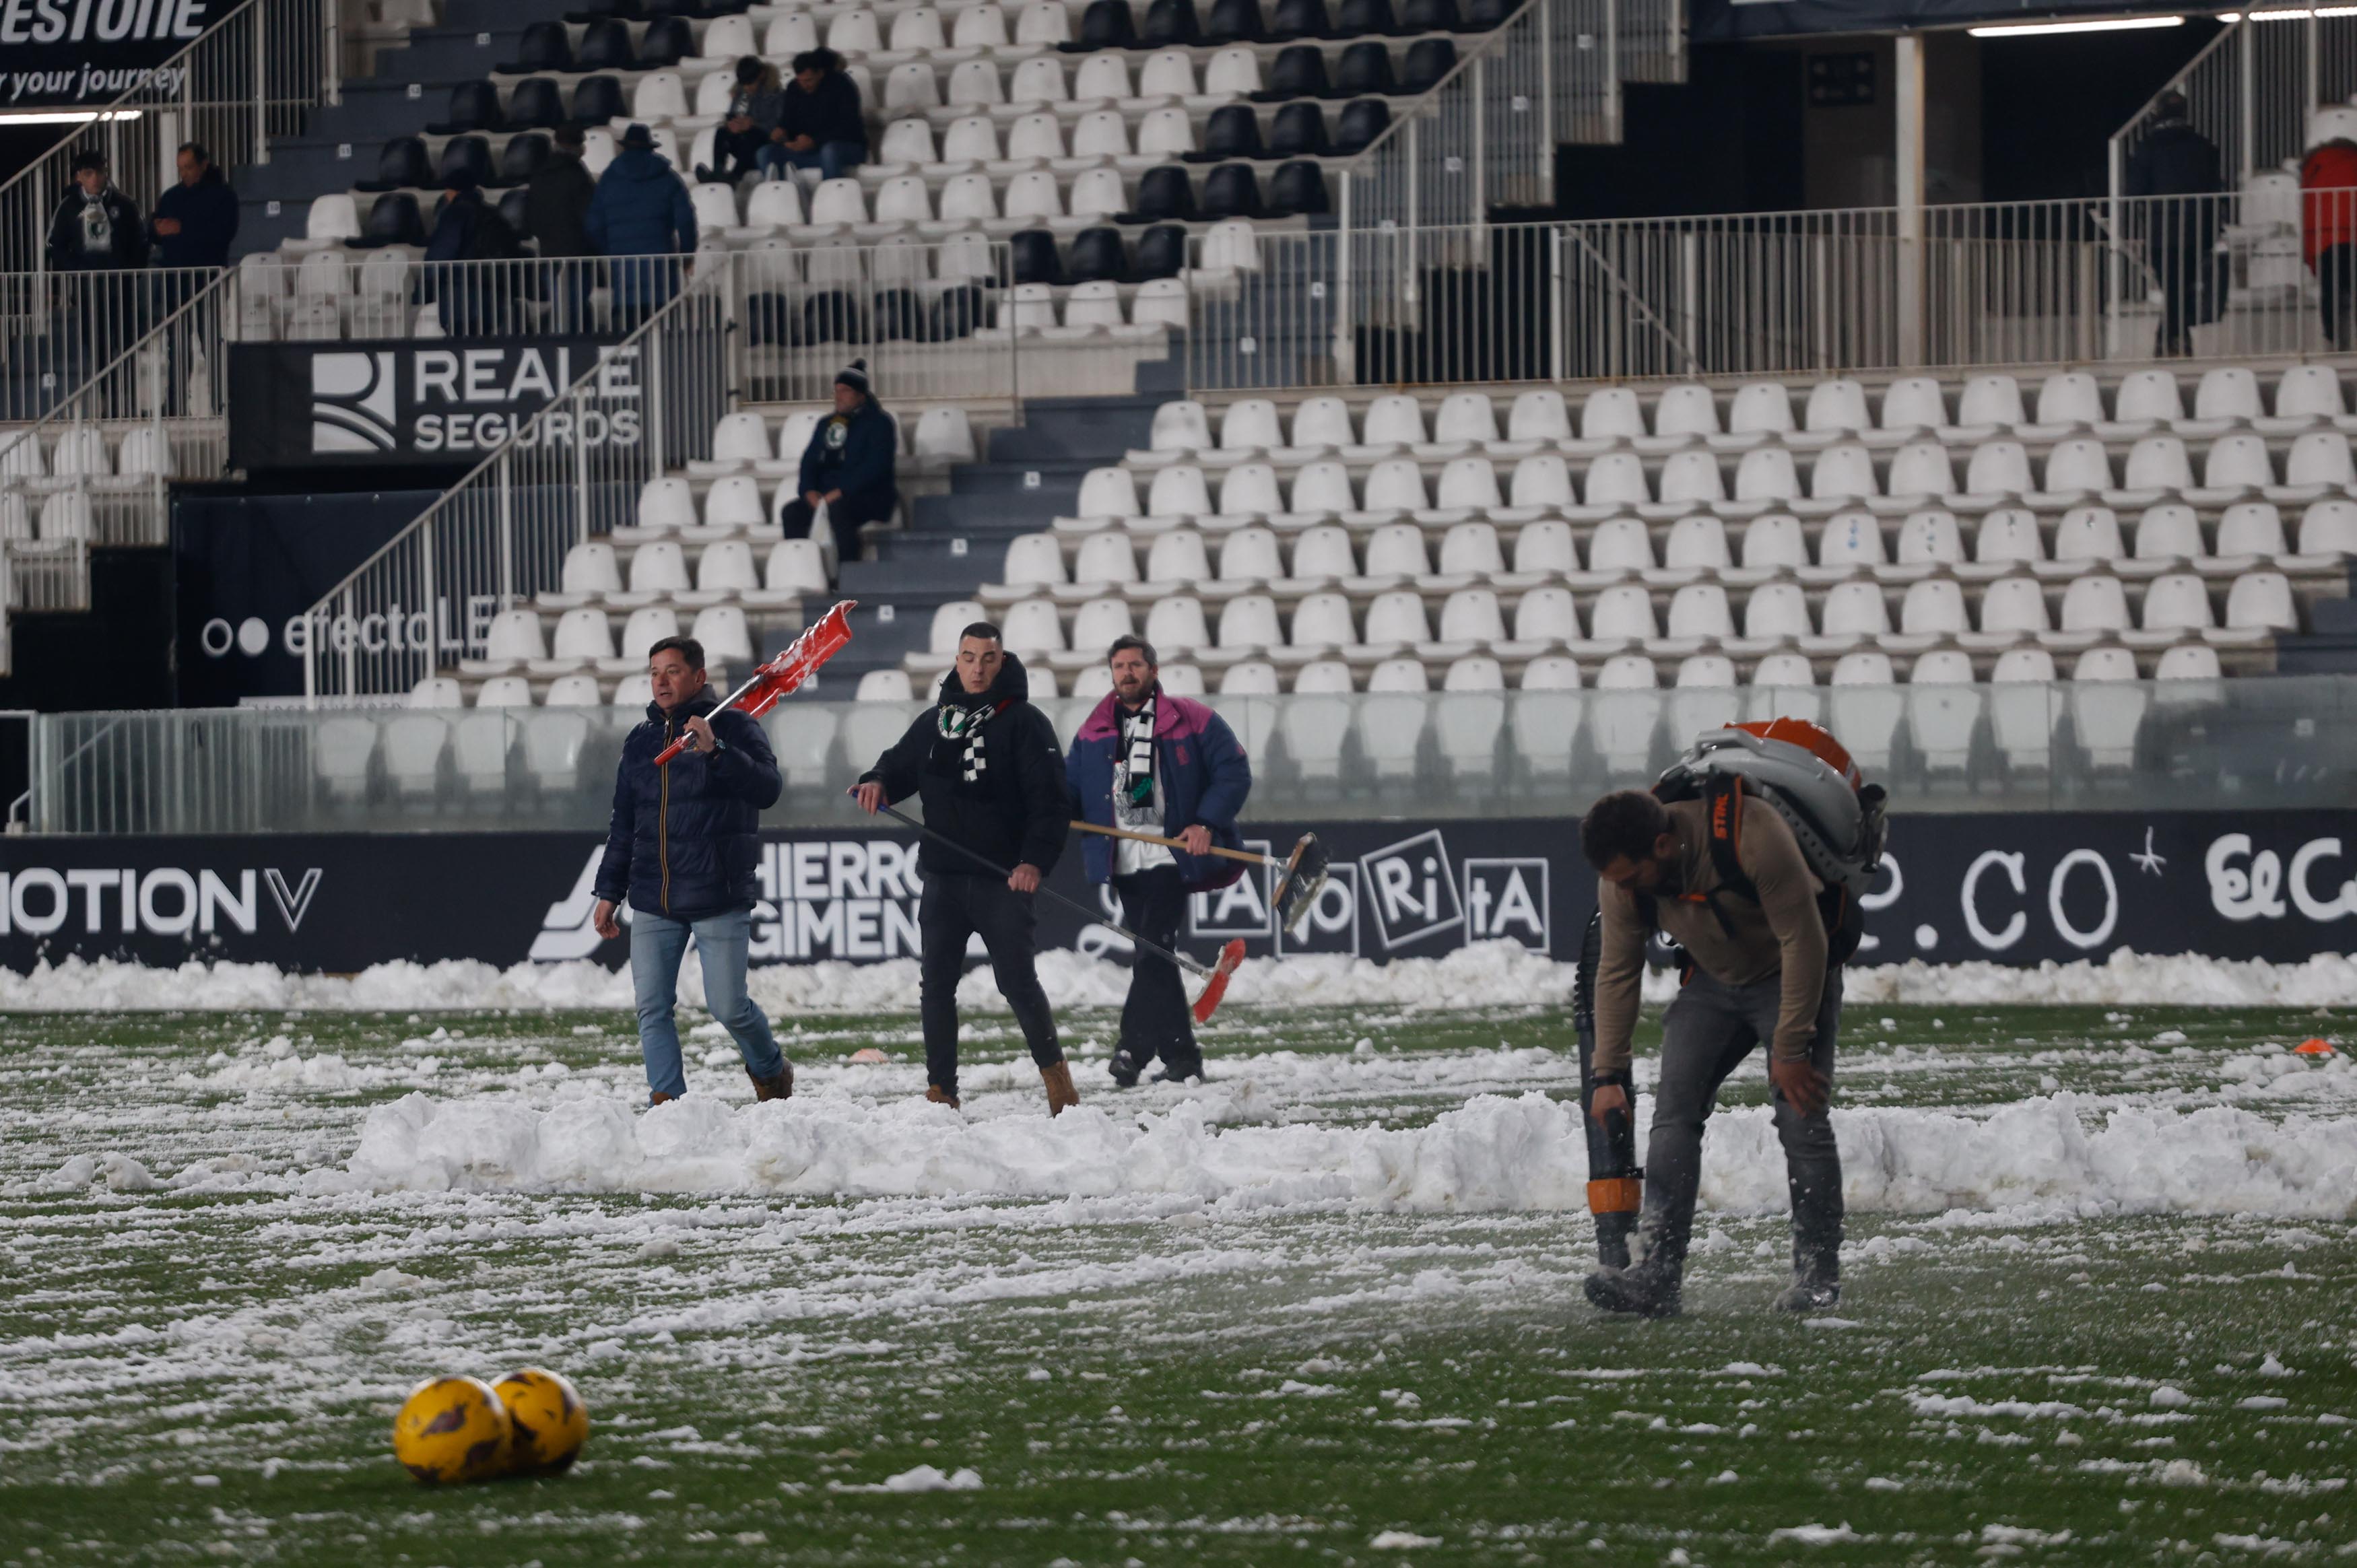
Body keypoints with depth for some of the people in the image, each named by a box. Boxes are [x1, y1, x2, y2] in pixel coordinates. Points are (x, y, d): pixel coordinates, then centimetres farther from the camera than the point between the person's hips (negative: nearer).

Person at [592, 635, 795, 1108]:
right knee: (652, 1008, -4)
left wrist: (716, 752, -27)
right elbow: (624, 826, 21)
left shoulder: (732, 727, -1)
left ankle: (770, 1069, 24)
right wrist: (609, 892, 17)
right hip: (652, 904, 5)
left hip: (719, 900, -5)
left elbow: (766, 790, -16)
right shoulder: (641, 741, 15)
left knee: (728, 1006, -4)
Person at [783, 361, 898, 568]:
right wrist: (810, 492, -6)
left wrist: (840, 492, -21)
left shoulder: (878, 423, -2)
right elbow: (810, 461, 15)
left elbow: (875, 466, -13)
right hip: (827, 495, 6)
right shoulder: (826, 424, 19)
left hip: (869, 498, -6)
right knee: (791, 512, -20)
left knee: (838, 509, -38)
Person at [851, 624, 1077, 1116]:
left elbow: (1050, 800, -8)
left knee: (1017, 981, -5)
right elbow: (900, 766, 24)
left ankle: (1054, 1071, 13)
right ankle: (940, 1090, 9)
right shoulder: (933, 724, 14)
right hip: (943, 878, 5)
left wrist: (1036, 859, -21)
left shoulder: (1024, 723, -2)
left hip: (1003, 880, -5)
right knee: (936, 986, 3)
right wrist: (878, 782, -1)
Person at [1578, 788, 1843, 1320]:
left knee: (1801, 1119, -14)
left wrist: (1792, 1050, -26)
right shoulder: (1620, 884, -18)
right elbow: (1616, 974, -4)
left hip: (1791, 976, -4)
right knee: (1674, 1110, -11)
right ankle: (1655, 1273, -17)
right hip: (1713, 982, 5)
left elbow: (1802, 942, -28)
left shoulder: (1752, 838, -36)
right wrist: (1608, 1075, -4)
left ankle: (1818, 1276, -1)